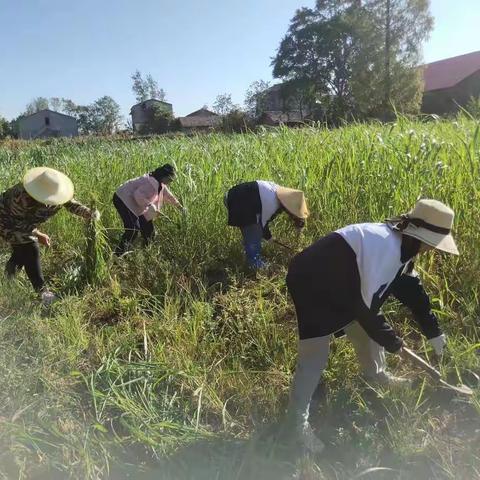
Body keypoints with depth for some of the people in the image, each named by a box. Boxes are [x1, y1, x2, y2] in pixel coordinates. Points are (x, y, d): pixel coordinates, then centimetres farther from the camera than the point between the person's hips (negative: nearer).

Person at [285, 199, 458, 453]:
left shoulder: (399, 244, 2)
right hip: (311, 284, -10)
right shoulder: (385, 249, -30)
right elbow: (367, 307, -27)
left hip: (342, 285, 10)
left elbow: (412, 288, 14)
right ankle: (297, 419, 11)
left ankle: (375, 374, 49)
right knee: (315, 354, -7)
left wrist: (434, 331, 19)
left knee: (365, 331, 21)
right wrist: (392, 342, -10)